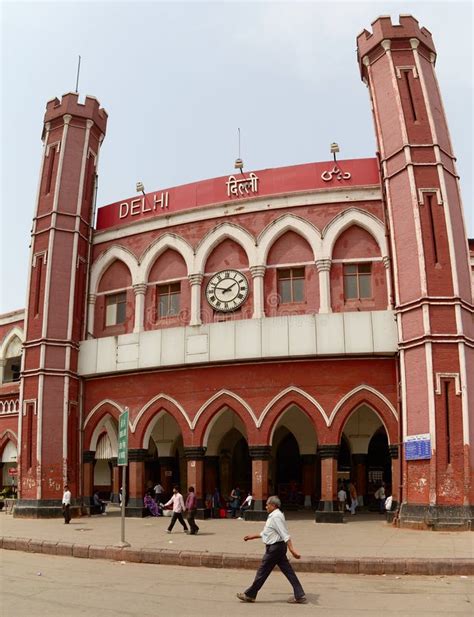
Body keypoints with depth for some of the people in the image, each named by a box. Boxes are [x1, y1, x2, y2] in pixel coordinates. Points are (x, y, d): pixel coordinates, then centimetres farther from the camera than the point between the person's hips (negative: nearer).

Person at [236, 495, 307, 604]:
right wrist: (252, 537, 31)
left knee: (262, 572, 3)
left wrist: (292, 550, -29)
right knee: (288, 572, 7)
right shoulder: (274, 516, 14)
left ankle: (249, 595, 14)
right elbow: (266, 533, 26)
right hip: (278, 547, 10)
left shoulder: (276, 517, -17)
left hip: (274, 548, -10)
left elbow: (285, 535, -24)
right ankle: (299, 596, 7)